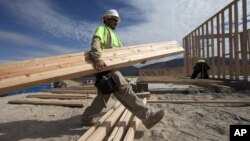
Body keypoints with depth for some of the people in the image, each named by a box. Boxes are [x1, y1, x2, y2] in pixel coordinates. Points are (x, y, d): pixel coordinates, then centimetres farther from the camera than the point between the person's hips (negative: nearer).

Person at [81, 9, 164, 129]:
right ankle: (147, 116, -22)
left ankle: (86, 118, 25)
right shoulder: (102, 29, 5)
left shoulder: (114, 36, 34)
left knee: (103, 96, 11)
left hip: (111, 66, 10)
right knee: (124, 88, -20)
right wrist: (98, 58, -38)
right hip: (104, 66, -10)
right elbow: (95, 42, -17)